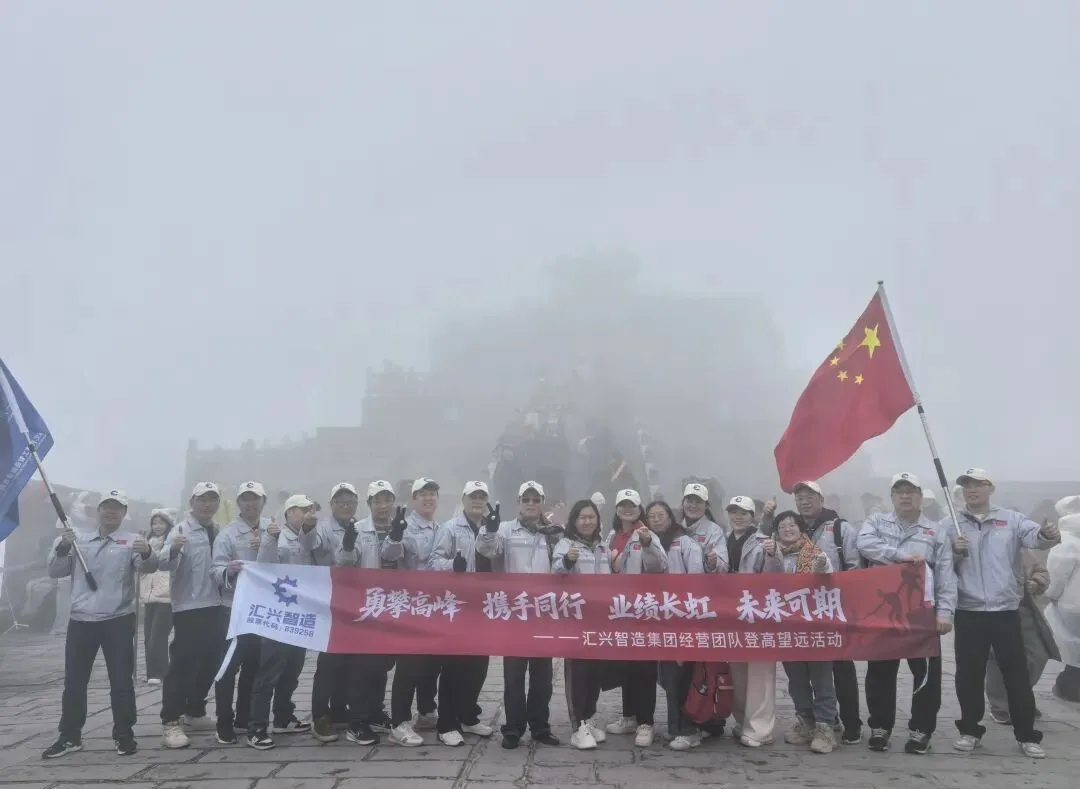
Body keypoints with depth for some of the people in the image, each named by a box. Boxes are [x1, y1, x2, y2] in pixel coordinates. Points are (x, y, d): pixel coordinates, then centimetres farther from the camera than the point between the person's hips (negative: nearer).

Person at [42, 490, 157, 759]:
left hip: (118, 620, -3)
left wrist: (147, 553, -40)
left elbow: (148, 567, -16)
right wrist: (62, 547, -10)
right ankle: (70, 736, 23)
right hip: (80, 620, 3)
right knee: (74, 681, 10)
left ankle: (124, 735, 12)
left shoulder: (132, 540, 1)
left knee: (121, 680, 1)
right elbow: (55, 571, 9)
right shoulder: (79, 540, 14)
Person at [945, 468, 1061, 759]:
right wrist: (954, 551, -17)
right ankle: (970, 730, 23)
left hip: (1005, 611, 0)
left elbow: (1034, 536, -15)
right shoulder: (949, 524, 4)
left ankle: (1027, 735, 21)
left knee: (1016, 674, 8)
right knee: (969, 674, 9)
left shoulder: (1011, 519, 4)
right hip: (968, 612, 0)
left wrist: (1048, 534, -36)